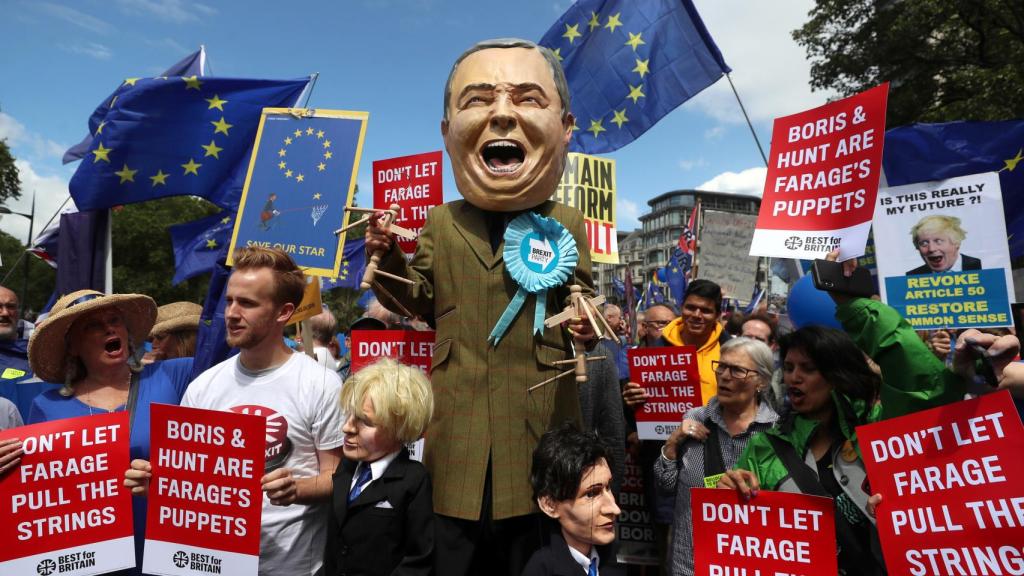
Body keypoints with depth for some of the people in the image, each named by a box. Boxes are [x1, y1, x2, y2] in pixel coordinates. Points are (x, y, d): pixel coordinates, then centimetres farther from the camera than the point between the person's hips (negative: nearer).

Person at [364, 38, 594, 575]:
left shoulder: (565, 223, -1)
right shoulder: (440, 223, 3)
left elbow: (580, 295, 6)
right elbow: (422, 301, 8)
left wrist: (584, 321, -16)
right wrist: (387, 257, -5)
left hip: (538, 415, 0)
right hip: (459, 421, 1)